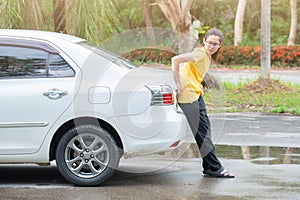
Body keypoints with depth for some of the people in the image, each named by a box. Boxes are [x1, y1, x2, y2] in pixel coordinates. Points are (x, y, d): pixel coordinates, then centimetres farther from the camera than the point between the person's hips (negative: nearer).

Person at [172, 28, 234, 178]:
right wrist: (178, 84, -22)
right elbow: (176, 60, -25)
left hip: (196, 94, 10)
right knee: (202, 131, -7)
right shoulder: (200, 53, -17)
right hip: (188, 95, -10)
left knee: (205, 128, 10)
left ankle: (209, 167, 16)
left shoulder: (208, 56, 11)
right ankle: (215, 168, -5)